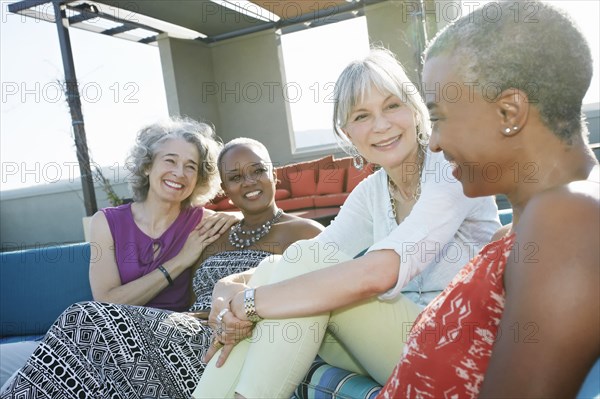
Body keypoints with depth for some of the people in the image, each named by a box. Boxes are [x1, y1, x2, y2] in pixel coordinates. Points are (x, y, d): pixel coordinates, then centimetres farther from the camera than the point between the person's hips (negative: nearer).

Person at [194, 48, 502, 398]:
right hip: (397, 337, 6)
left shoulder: (452, 169, -15)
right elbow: (312, 261, -5)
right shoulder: (370, 192, 7)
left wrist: (246, 302, -27)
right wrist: (239, 296, -26)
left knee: (308, 257, -24)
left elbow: (378, 272, -31)